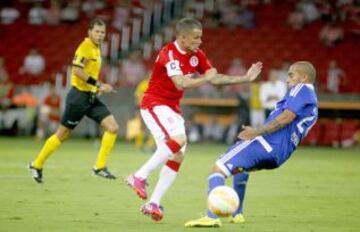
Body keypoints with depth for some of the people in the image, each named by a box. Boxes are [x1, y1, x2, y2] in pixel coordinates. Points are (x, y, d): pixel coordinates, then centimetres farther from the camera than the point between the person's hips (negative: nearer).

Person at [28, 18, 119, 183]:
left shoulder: (96, 48, 13)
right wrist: (98, 84, -24)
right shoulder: (86, 46, -14)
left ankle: (100, 167, 0)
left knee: (113, 127, -5)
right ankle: (37, 165, 18)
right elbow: (77, 70, -24)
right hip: (79, 96, -8)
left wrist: (99, 87, 12)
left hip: (91, 97, 8)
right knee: (62, 134, 2)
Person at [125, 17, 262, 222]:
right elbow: (181, 83, -32)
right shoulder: (169, 53, -20)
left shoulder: (197, 55, 4)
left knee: (178, 156, 0)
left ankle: (154, 203, 4)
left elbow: (215, 78, 10)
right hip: (155, 104, -8)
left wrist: (245, 78, 5)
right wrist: (207, 77, -27)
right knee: (179, 139, -30)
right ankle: (139, 177, -21)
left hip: (172, 108, 8)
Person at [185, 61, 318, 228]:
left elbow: (286, 117, -17)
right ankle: (237, 213, 37)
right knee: (239, 167, 39)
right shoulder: (313, 104, 26)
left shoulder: (301, 89, -2)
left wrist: (257, 131, -16)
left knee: (218, 169, -16)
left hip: (268, 142, -10)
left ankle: (212, 217, -33)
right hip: (279, 156, 10)